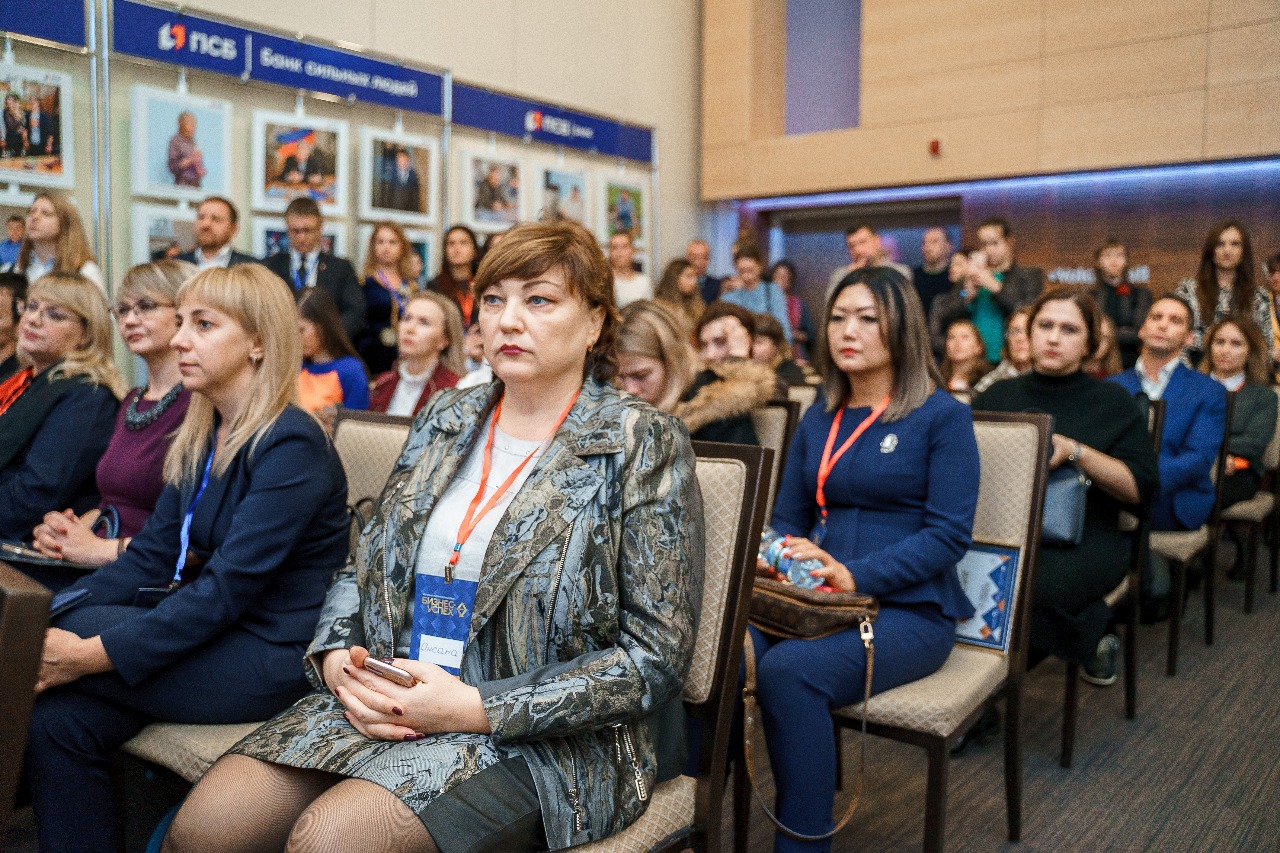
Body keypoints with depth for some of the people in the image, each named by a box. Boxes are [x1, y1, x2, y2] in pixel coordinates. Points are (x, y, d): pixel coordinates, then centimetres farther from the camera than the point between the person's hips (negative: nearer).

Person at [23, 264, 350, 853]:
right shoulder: (200, 439, 10)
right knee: (58, 716, -13)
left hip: (271, 657, -7)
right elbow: (152, 560, 7)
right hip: (211, 628, 7)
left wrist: (93, 653, -24)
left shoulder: (290, 445, -17)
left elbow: (229, 588, -22)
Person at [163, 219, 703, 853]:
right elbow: (363, 569, 16)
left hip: (552, 735, -5)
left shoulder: (642, 447, -6)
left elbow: (655, 657, -11)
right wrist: (337, 659, -6)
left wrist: (476, 707, -18)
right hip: (393, 701, 5)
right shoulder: (445, 420, 11)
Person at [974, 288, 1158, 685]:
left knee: (1029, 590, -35)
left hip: (1084, 538, -2)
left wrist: (1076, 451, -15)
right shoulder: (995, 396, 16)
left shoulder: (1114, 403, 9)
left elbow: (1141, 488, -2)